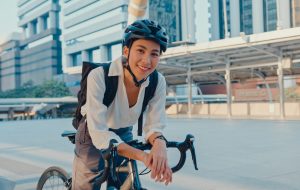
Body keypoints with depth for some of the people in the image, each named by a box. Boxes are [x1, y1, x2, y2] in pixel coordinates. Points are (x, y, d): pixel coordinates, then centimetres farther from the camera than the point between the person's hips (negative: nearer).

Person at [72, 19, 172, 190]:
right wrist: (142, 156, -48)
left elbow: (154, 125, -17)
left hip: (124, 138, 4)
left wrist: (159, 142, -42)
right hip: (94, 138, -3)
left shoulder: (158, 82, -20)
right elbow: (99, 134, -35)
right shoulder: (99, 77, -31)